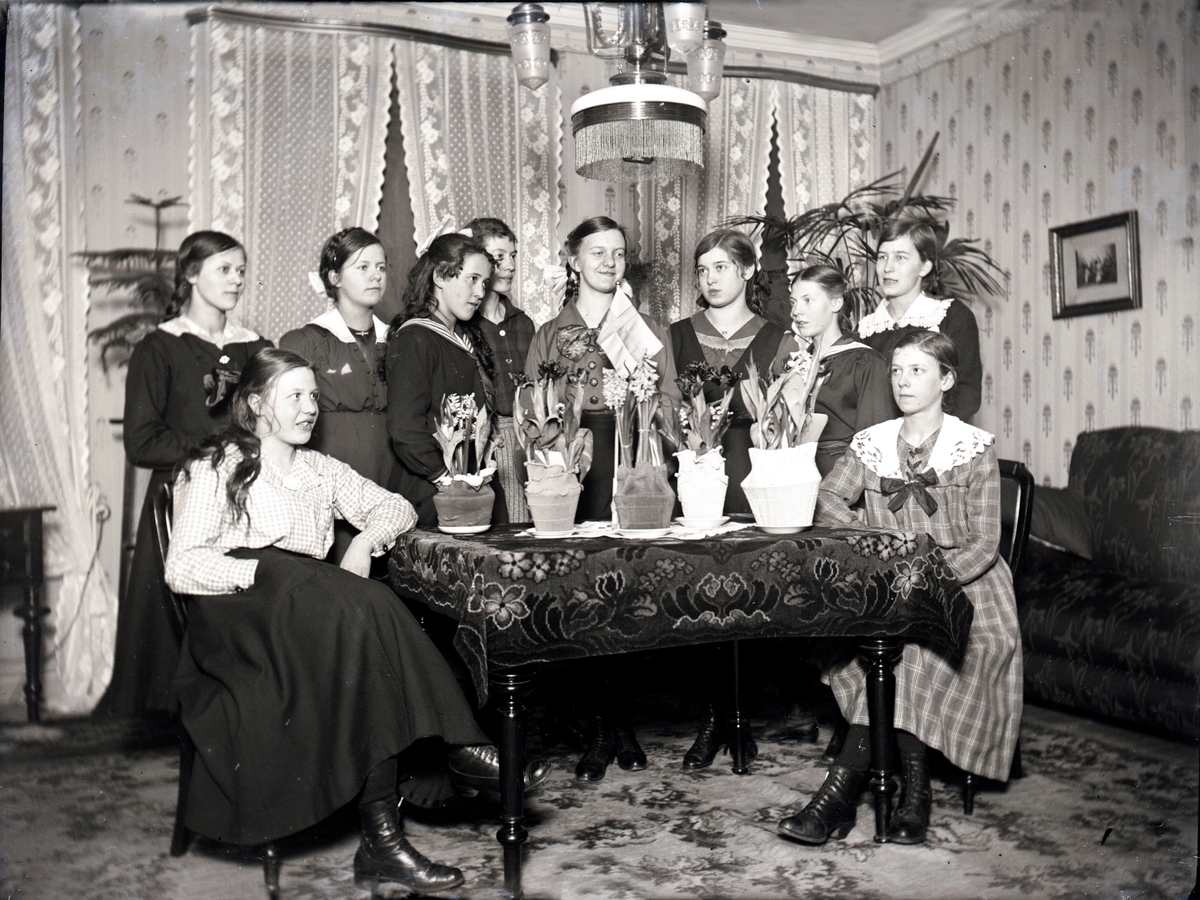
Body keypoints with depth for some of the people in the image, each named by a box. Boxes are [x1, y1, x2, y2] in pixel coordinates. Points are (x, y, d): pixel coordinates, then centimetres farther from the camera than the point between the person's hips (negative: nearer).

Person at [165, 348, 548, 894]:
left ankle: (382, 838, -38)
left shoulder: (319, 470, 26)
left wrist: (366, 541, -2)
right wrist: (267, 571, -19)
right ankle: (456, 748, -35)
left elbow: (396, 507, 21)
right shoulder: (218, 469, 9)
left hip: (317, 615, 5)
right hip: (240, 622, -4)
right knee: (363, 611, -35)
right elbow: (182, 567, -3)